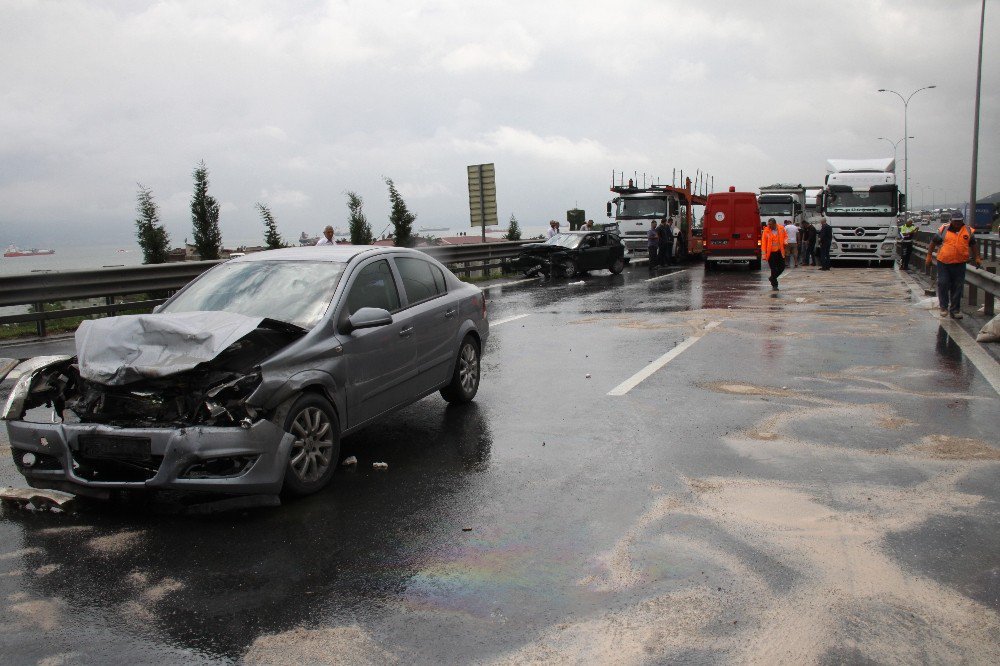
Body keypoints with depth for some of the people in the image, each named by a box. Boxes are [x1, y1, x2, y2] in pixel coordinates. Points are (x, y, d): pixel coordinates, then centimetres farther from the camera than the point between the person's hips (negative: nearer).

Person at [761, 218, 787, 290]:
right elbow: (763, 243, -9)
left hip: (779, 252, 4)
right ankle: (774, 285, 10)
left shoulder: (781, 229, 0)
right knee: (774, 269, -1)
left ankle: (772, 278, 30)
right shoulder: (766, 231, -9)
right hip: (771, 253, -4)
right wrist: (764, 254, -14)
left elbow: (785, 236, 16)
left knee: (782, 267, 7)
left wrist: (785, 242, -7)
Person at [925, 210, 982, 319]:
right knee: (943, 284, -6)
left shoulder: (968, 231, 6)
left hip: (959, 264, 2)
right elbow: (933, 242, 8)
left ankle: (955, 310, 13)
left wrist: (977, 258, 13)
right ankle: (944, 307, 10)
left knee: (957, 287, 4)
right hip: (943, 263, -2)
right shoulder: (944, 229, 0)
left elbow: (973, 245, 18)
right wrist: (929, 256, 4)